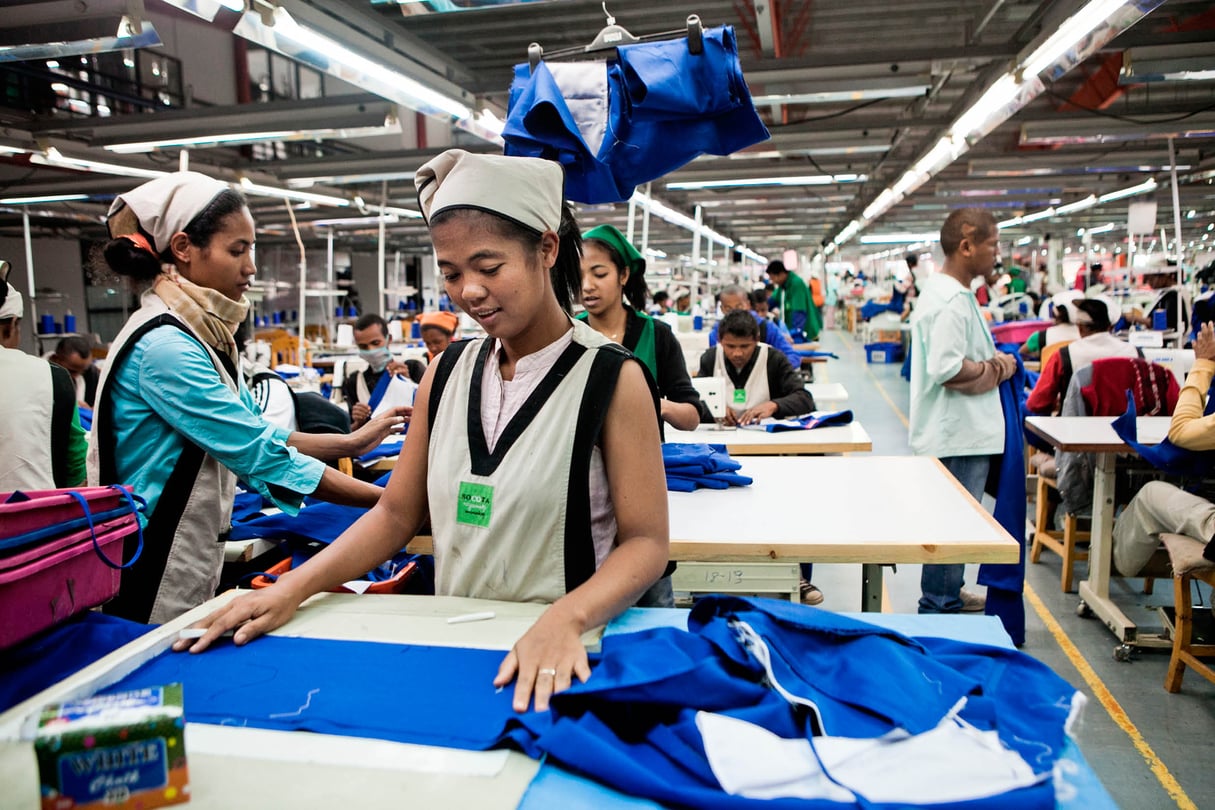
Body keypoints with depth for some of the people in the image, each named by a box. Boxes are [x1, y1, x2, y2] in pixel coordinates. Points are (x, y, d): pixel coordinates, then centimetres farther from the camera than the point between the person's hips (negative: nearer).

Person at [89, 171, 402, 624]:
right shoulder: (163, 347, -22)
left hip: (192, 560, 9)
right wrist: (387, 501, -23)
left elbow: (254, 432, 10)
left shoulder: (199, 336, 7)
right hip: (154, 577, -9)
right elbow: (263, 455, -24)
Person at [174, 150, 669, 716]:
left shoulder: (612, 379, -7)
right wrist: (292, 588, -3)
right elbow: (396, 513, 10)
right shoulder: (447, 374, 8)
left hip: (564, 661, -3)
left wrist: (566, 618, -26)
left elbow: (645, 542, -8)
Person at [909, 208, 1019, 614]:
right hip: (958, 433, -11)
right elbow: (946, 368, -28)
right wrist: (994, 369, -12)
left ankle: (947, 595, 35)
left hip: (958, 431, 11)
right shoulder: (953, 301, -21)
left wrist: (992, 361, 6)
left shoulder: (943, 290, 13)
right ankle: (938, 608, 9)